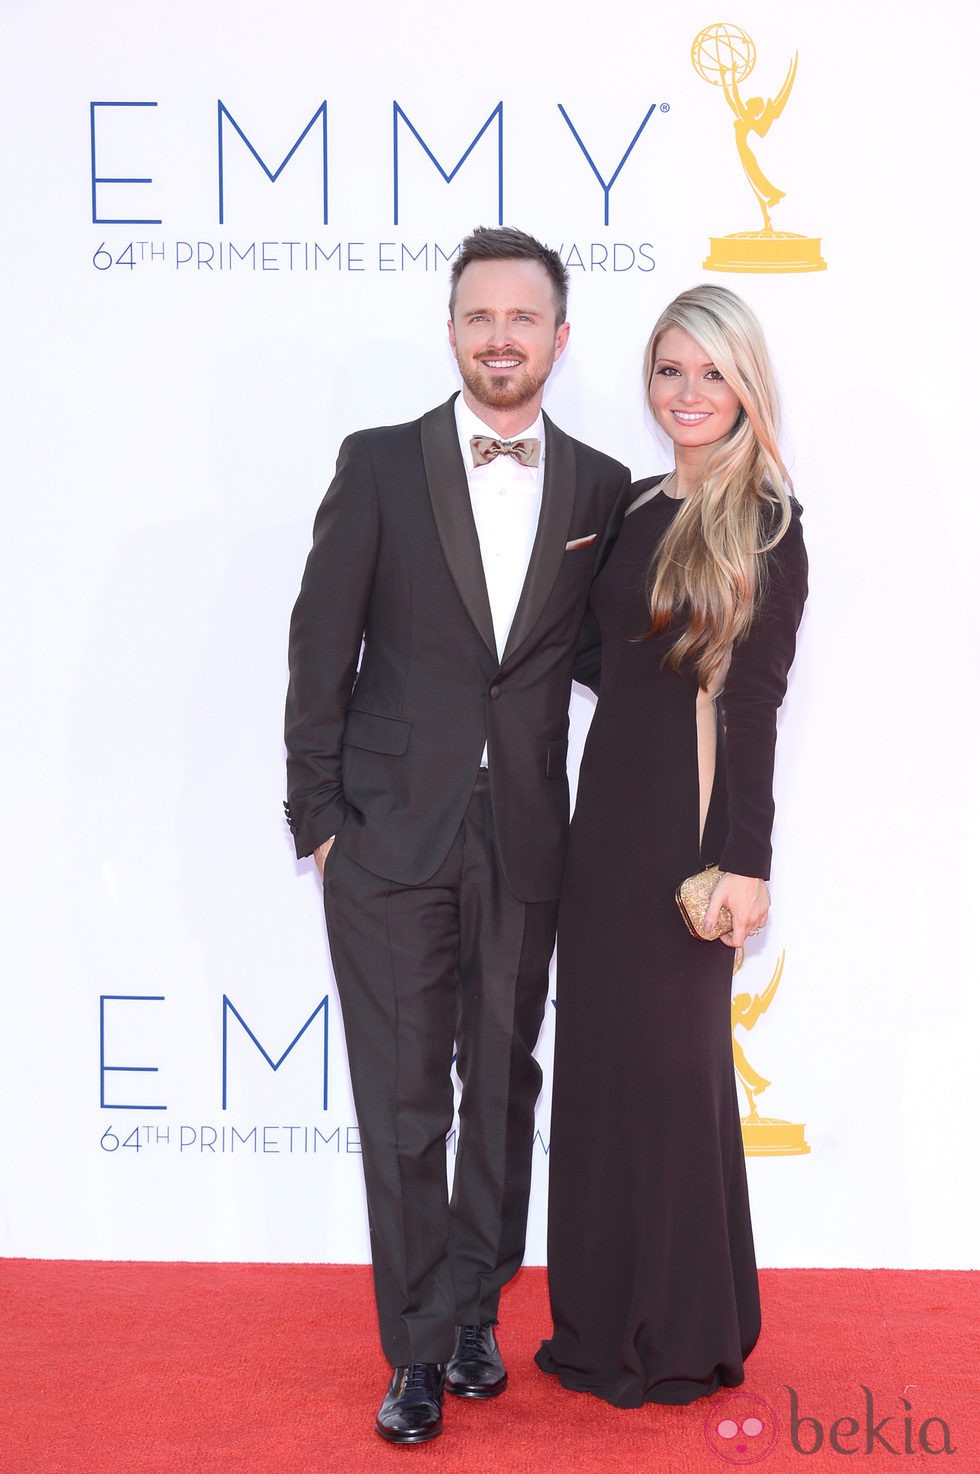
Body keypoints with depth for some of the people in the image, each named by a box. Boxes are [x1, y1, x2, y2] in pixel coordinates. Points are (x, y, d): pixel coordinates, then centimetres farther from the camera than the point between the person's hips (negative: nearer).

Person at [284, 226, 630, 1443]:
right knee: (402, 1103, 2)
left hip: (524, 840, 2)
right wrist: (319, 816, -5)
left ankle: (475, 1312, 29)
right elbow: (319, 648, -2)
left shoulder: (602, 490, 6)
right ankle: (420, 1348, 15)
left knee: (503, 1088, 12)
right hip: (390, 835, -2)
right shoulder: (379, 465, -1)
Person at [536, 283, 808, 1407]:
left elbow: (753, 703, -13)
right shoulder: (639, 507, 11)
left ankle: (686, 1336, 20)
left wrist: (745, 861, -15)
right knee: (599, 1054, 12)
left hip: (690, 818, -7)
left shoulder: (764, 524, -9)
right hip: (608, 806, 7)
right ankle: (607, 1320, 26)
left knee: (670, 1060, 3)